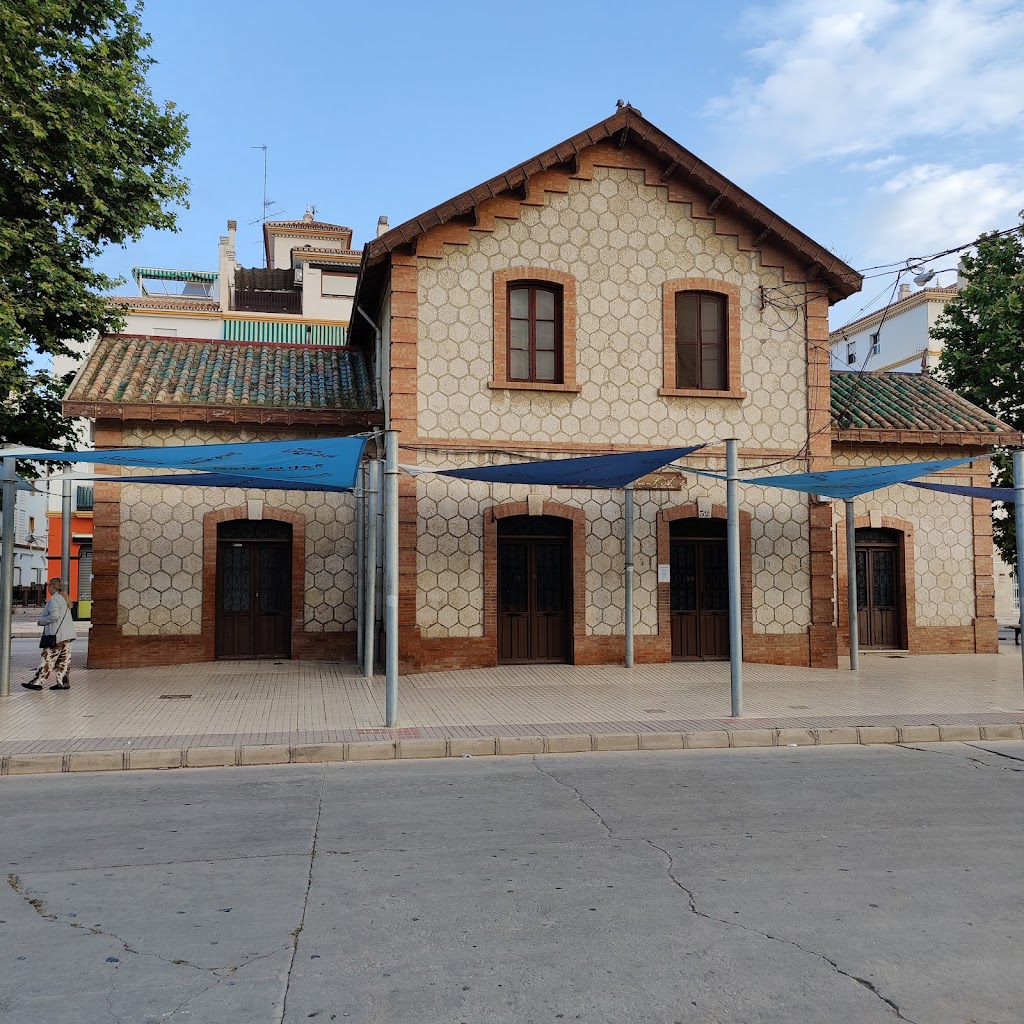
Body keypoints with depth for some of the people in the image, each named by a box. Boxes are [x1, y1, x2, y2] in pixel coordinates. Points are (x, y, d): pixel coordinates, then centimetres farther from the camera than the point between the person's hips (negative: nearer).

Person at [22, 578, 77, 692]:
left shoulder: (54, 599, -13)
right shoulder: (64, 598, 17)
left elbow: (54, 616, -22)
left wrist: (41, 621, -8)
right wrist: (42, 620, 19)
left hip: (56, 635, -9)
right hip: (66, 634, 9)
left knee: (47, 658, -4)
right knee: (64, 659, 7)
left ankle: (37, 682, -1)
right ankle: (63, 682, 8)